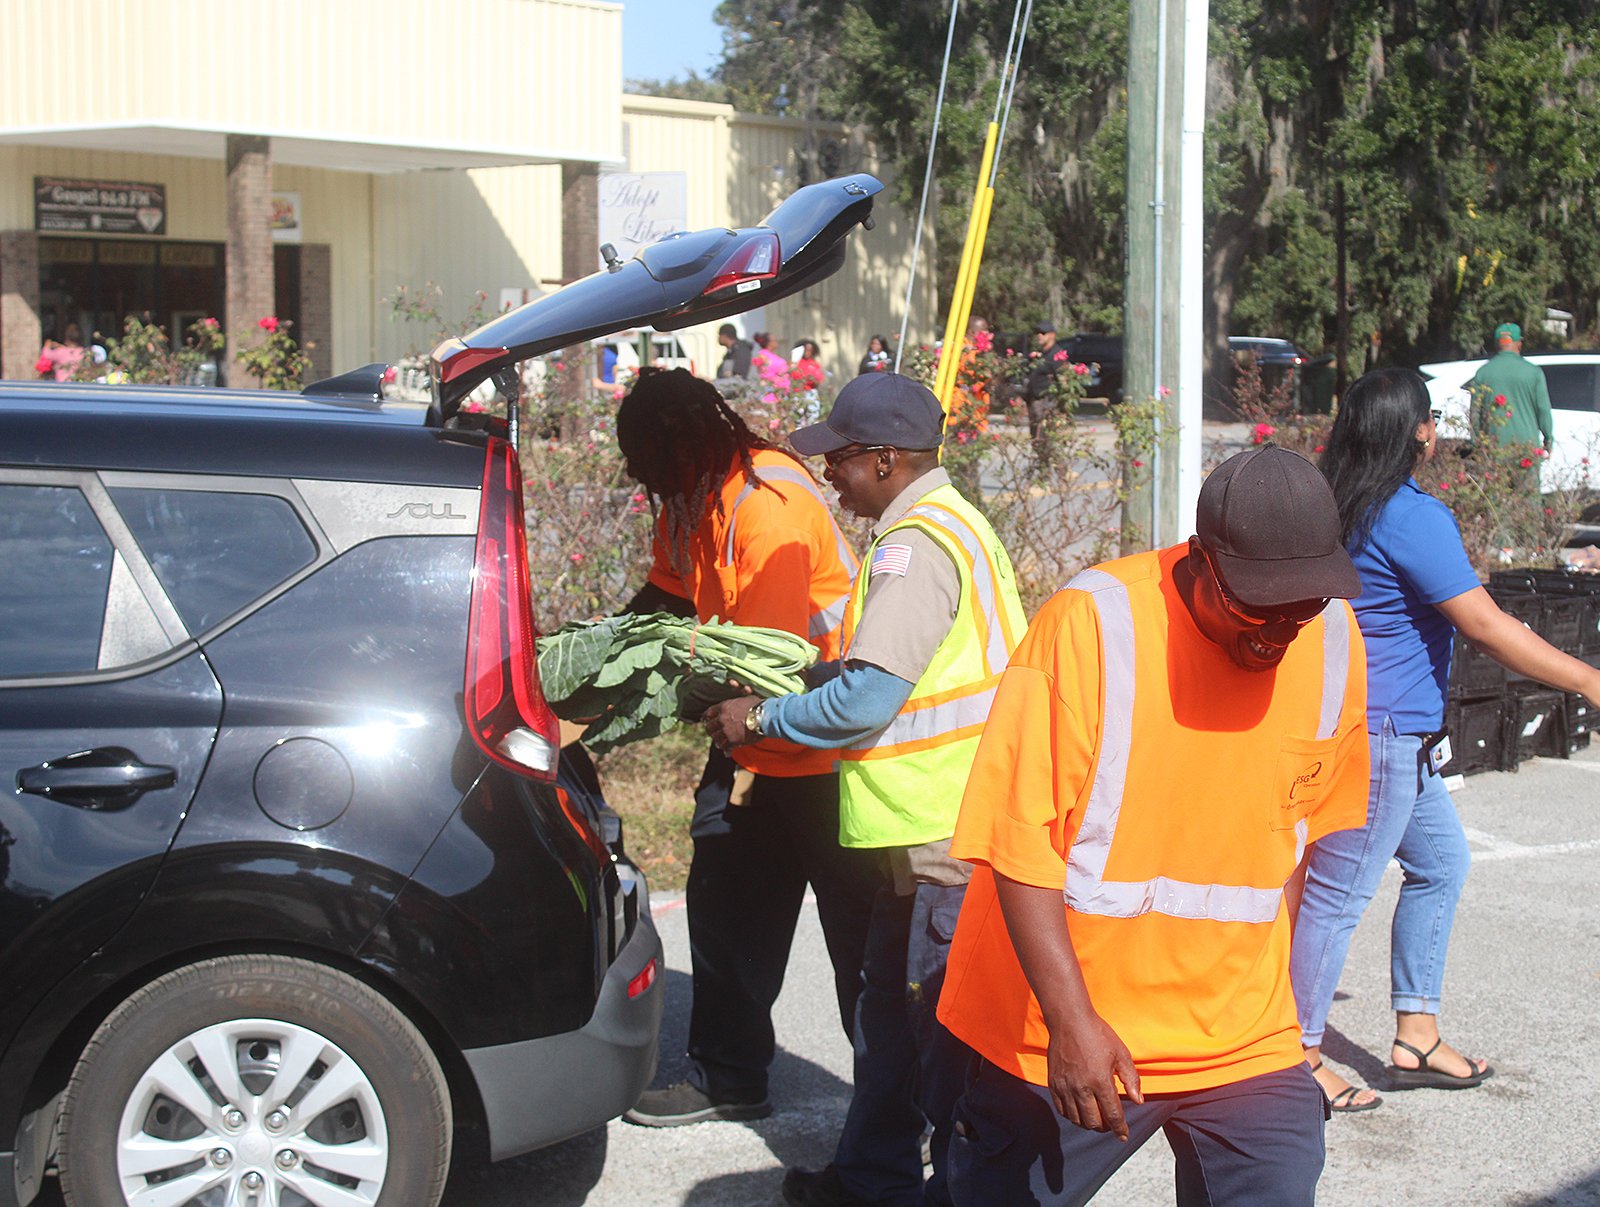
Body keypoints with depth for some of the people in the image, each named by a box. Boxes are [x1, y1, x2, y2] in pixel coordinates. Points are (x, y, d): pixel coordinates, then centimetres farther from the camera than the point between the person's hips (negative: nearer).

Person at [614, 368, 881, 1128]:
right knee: (725, 903, 15)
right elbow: (671, 596, 17)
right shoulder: (689, 500, 4)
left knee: (857, 923, -1)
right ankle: (726, 1078, 29)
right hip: (750, 737, 10)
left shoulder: (766, 504, -25)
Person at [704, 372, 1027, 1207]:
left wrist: (760, 720, -9)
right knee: (892, 1001, 19)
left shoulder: (917, 547, -19)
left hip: (948, 833, -11)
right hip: (939, 822, 11)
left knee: (947, 1020, 0)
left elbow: (866, 701, -22)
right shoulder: (946, 525, 14)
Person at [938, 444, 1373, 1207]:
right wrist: (1071, 1021, -22)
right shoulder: (1089, 624, -17)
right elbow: (1018, 845, -17)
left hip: (1243, 1039, 3)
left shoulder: (1334, 643, -2)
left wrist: (1264, 967, 14)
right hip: (1060, 1033, -3)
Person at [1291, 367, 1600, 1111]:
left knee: (1441, 861, 19)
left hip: (1394, 737, 10)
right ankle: (1300, 1058, 8)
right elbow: (1485, 627, -20)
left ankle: (1416, 1037, 25)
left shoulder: (1343, 507, 7)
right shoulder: (1412, 518, -20)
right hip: (1379, 735, -10)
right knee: (1340, 892, -2)